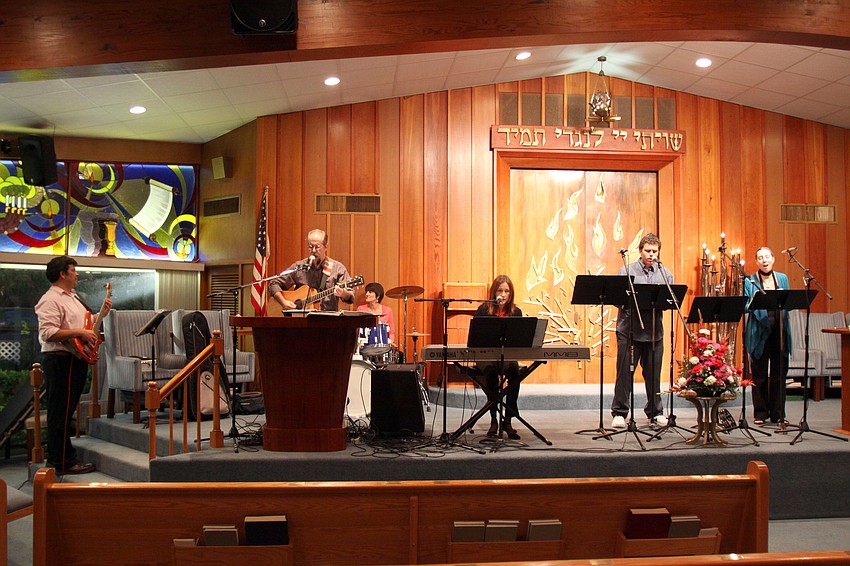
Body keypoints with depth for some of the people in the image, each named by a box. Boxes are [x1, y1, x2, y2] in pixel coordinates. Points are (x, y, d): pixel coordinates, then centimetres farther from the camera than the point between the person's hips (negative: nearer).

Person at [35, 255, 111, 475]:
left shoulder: (72, 297, 20)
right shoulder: (51, 300, -13)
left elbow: (82, 324, 28)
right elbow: (48, 333, -23)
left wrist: (102, 312, 15)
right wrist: (80, 333, -23)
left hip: (75, 360, 10)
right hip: (60, 360, -10)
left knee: (66, 411, 16)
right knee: (61, 413, -5)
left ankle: (64, 458, 24)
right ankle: (62, 463, -1)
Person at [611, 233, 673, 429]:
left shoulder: (665, 273, 10)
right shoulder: (627, 271, 1)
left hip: (654, 330, 3)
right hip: (629, 329, -3)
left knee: (653, 373, 9)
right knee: (625, 372, 0)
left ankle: (655, 412, 22)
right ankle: (619, 413, 9)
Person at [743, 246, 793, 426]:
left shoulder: (782, 278, 12)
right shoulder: (750, 281, 2)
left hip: (779, 330, 3)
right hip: (759, 332, -3)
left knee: (779, 374, 5)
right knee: (759, 375, 2)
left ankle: (778, 413, 14)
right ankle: (760, 413, 12)